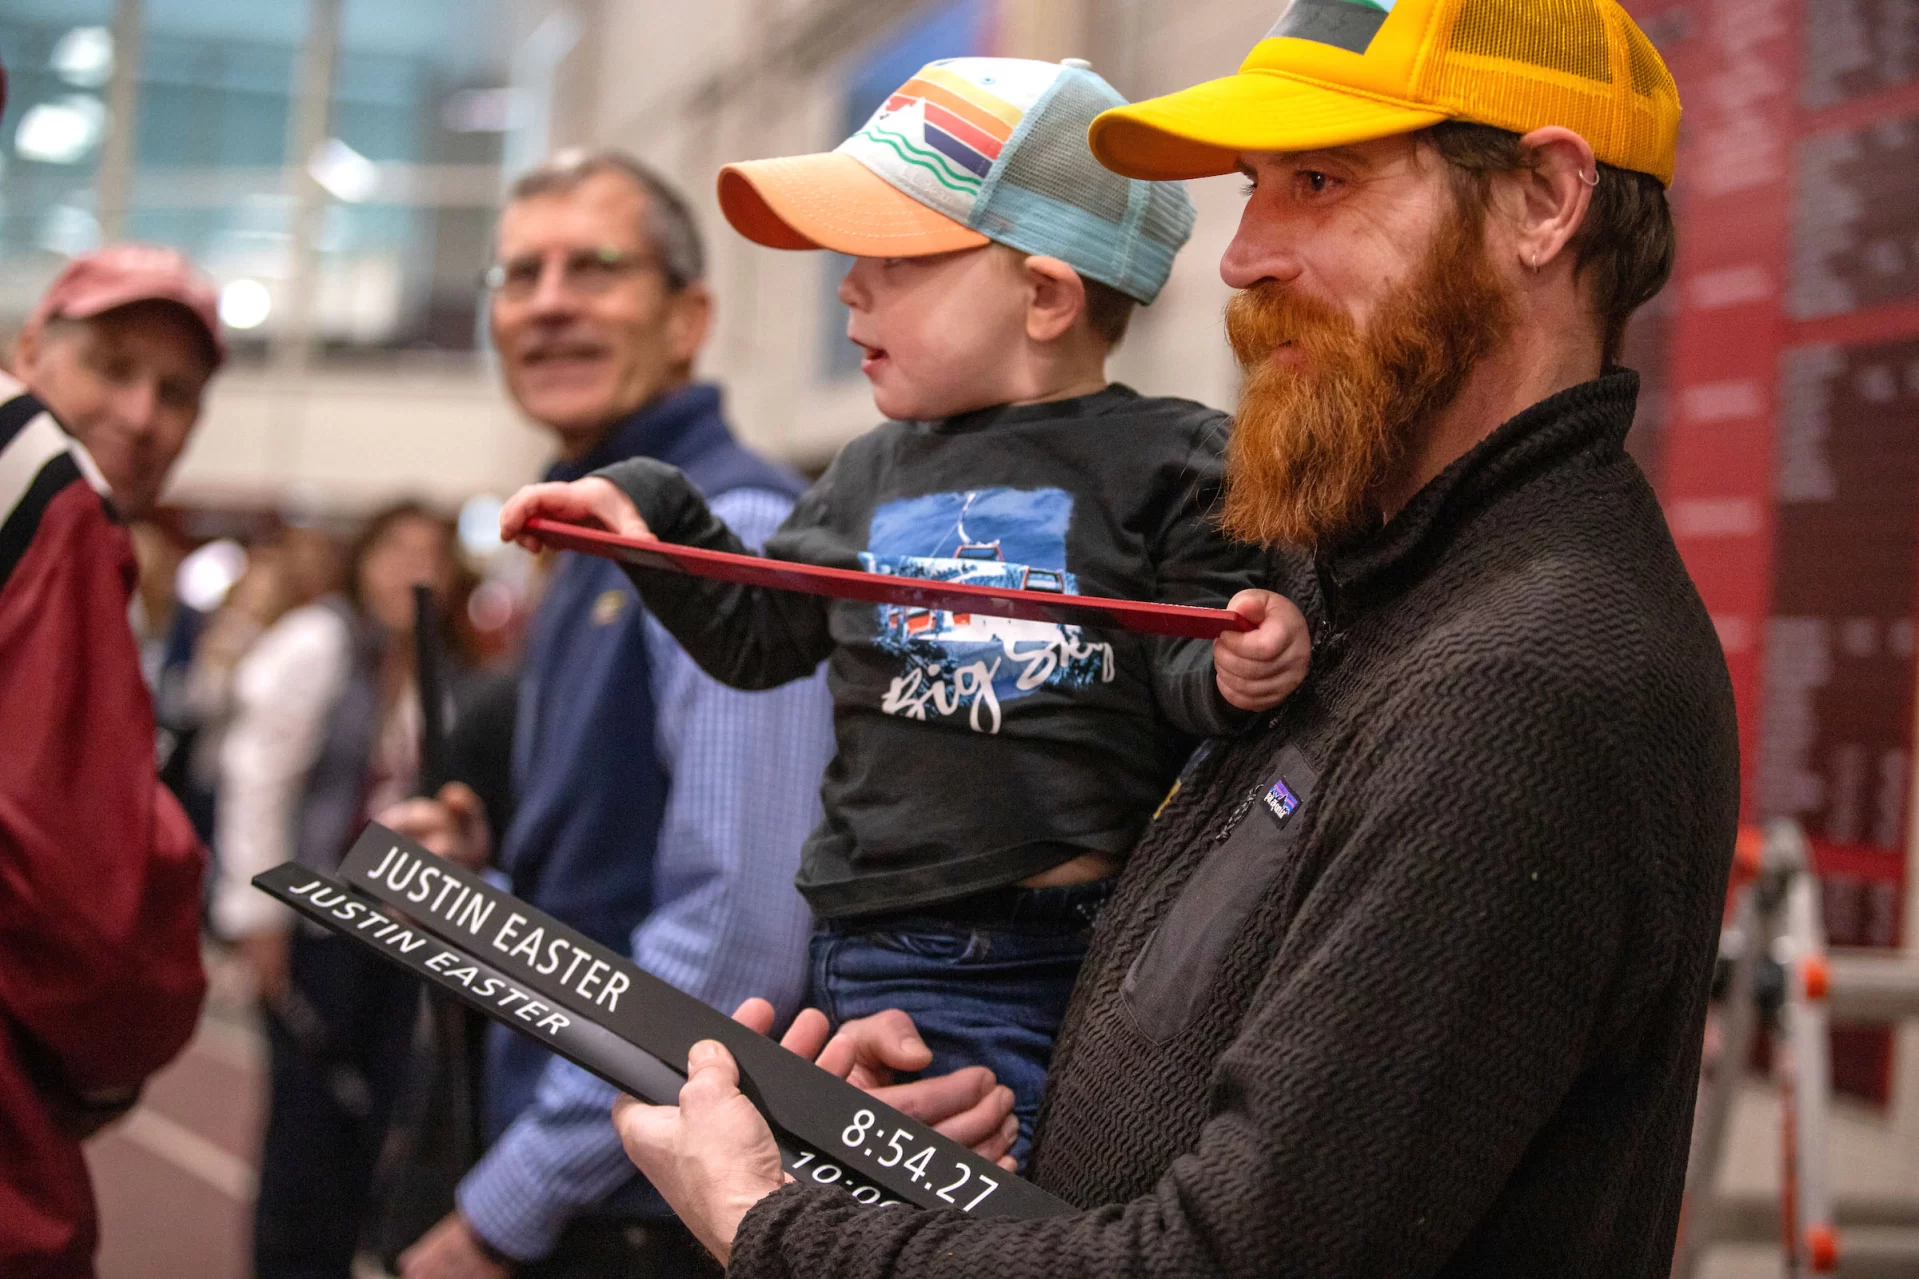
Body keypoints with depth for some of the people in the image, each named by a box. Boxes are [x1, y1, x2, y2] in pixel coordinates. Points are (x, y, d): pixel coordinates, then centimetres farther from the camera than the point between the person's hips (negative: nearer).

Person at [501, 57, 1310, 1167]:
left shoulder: (1168, 463, -1)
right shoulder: (873, 480, 16)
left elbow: (1181, 677, -3)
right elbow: (761, 635, 26)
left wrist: (1237, 672, -25)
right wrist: (654, 516, 16)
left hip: (1121, 939, -2)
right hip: (909, 958, 2)